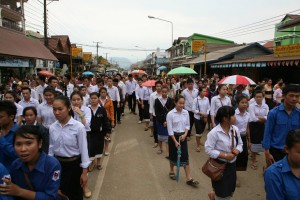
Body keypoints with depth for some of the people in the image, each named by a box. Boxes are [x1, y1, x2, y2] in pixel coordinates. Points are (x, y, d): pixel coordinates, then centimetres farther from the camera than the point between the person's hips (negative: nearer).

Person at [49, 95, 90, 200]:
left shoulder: (78, 127, -17)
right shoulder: (52, 127, -3)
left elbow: (83, 149, -13)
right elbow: (51, 148, 7)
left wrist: (84, 172, -10)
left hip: (74, 164, -4)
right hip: (57, 164, 4)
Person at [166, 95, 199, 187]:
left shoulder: (186, 112, -3)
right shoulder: (170, 114, -16)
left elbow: (187, 125, 6)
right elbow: (170, 130, -14)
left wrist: (185, 134, -10)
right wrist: (175, 141, -15)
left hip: (183, 136, 3)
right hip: (173, 136, -3)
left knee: (185, 157, 2)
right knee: (173, 155, 13)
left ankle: (189, 178, 7)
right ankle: (171, 171, 38)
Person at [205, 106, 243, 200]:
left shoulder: (235, 129, -4)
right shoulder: (214, 132, -22)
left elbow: (240, 143, 8)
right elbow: (209, 150, -20)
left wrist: (237, 150, -14)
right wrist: (225, 155, -23)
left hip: (232, 164, 6)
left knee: (230, 191, 21)